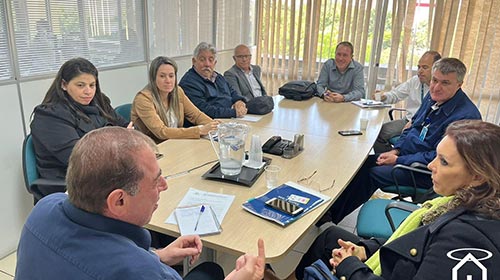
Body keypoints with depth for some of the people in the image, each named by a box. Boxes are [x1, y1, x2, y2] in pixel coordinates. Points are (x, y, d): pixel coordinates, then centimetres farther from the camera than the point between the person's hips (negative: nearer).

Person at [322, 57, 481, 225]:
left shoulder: (466, 116, -23)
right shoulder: (433, 97, 5)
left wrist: (398, 160, -19)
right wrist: (395, 151, 2)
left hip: (426, 172, -9)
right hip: (404, 155, 9)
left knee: (369, 174, -20)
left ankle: (332, 217, -6)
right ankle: (330, 209, 1)